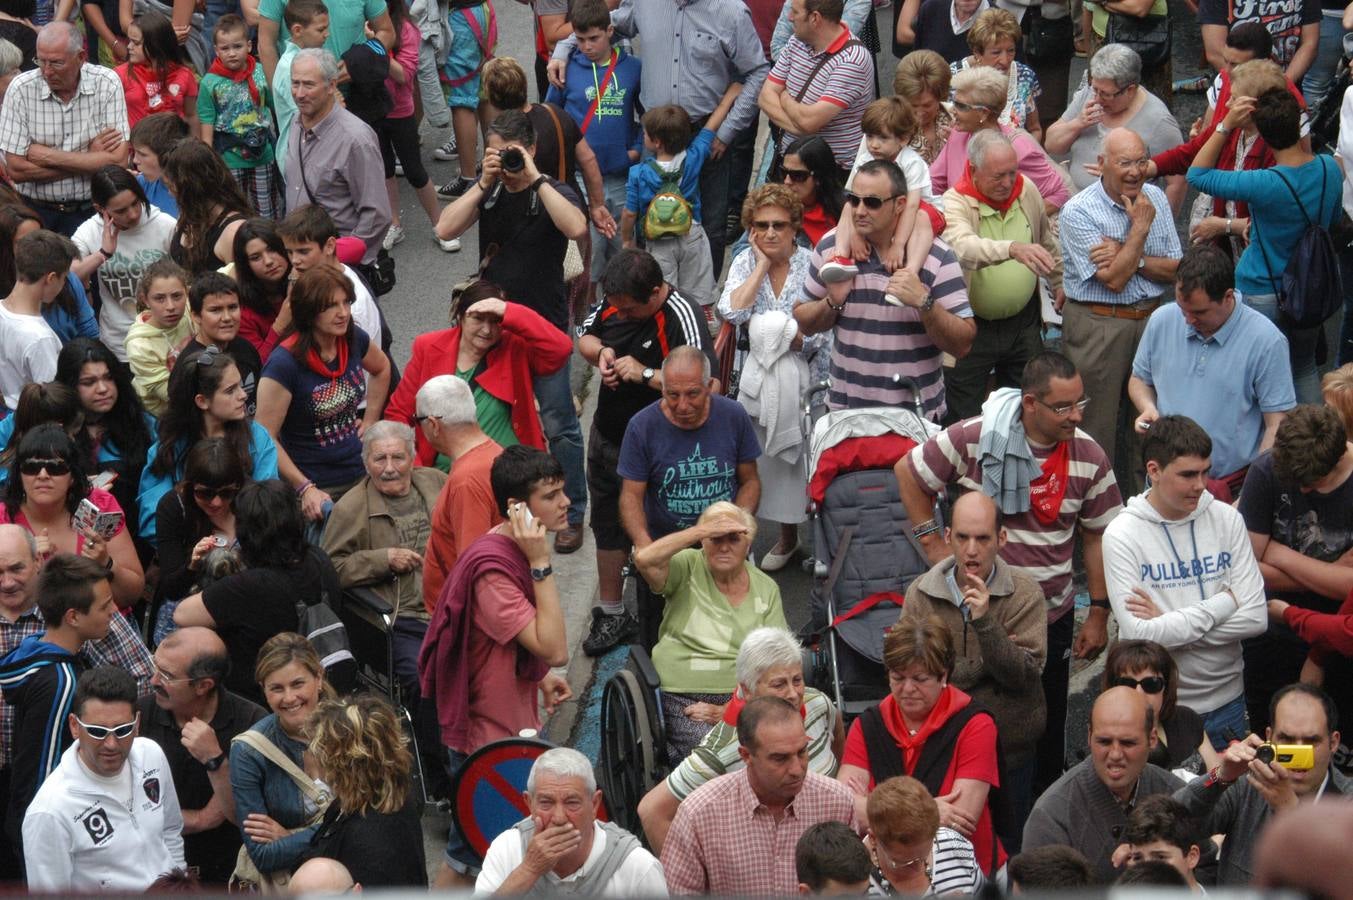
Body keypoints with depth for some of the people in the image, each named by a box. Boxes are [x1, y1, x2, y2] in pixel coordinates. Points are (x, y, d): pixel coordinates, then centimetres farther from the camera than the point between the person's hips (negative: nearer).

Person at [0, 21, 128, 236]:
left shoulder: (107, 84, -4)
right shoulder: (21, 89, -4)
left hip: (91, 211, 0)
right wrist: (90, 159, -9)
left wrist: (46, 156, -11)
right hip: (37, 211, 0)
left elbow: (118, 160, -11)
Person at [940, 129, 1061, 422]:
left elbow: (1047, 242, 16)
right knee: (965, 420, 3)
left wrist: (1059, 284, 21)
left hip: (1024, 321, 5)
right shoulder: (955, 203, -20)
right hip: (972, 328, -4)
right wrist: (1013, 249, -57)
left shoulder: (1027, 190, -3)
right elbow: (965, 248, -42)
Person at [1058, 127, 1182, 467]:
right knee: (1096, 429, 0)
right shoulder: (1078, 212, -11)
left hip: (1150, 320, 5)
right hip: (1097, 326, -5)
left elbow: (1176, 270, 2)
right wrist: (1140, 226, -12)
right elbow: (1113, 279, -18)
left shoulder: (1155, 198, 6)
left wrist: (1127, 257, -14)